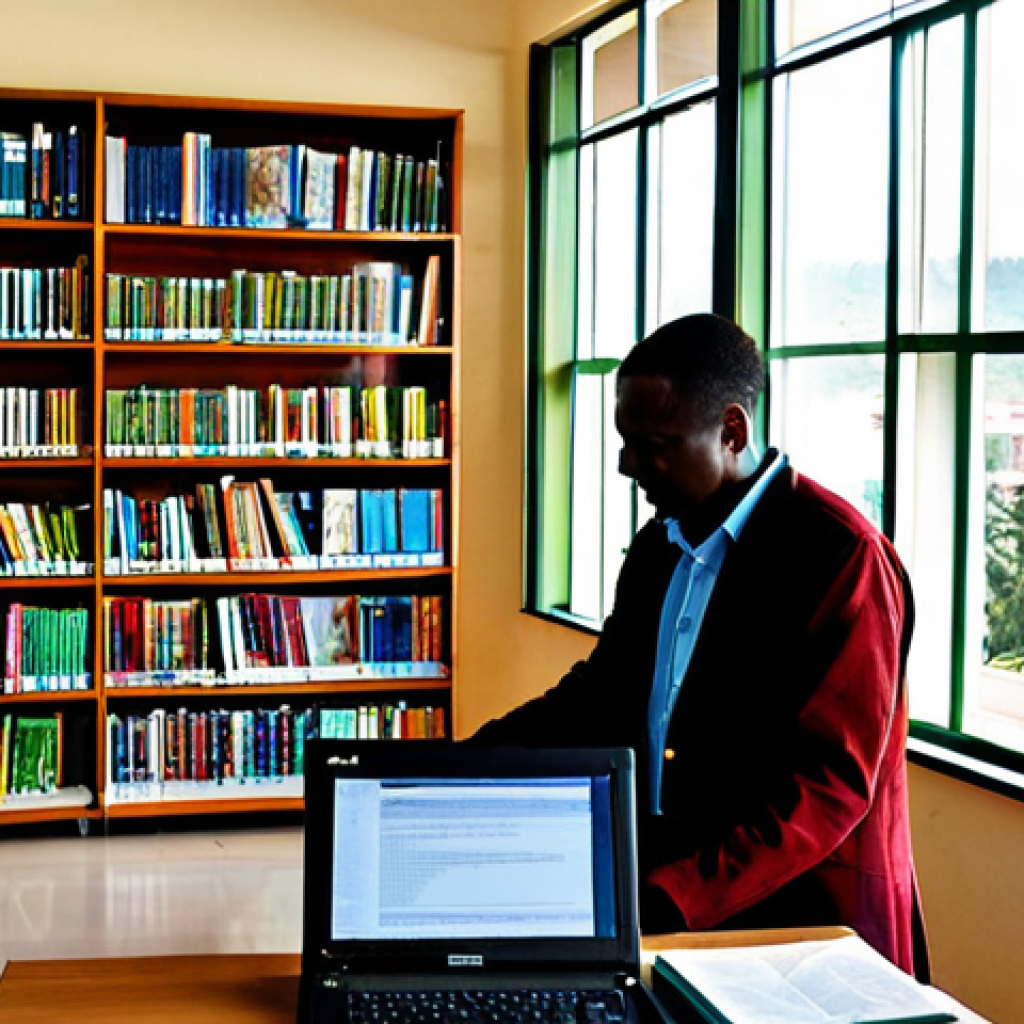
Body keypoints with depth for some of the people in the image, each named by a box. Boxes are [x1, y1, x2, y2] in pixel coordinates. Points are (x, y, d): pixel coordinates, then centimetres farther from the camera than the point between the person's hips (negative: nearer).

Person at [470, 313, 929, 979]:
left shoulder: (841, 555, -13)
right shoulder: (658, 547, 13)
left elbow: (832, 782, -19)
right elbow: (600, 695, 19)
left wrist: (672, 899, -28)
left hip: (792, 913, -7)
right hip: (659, 883, 7)